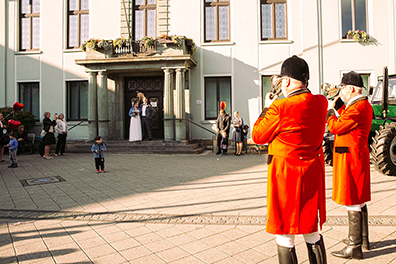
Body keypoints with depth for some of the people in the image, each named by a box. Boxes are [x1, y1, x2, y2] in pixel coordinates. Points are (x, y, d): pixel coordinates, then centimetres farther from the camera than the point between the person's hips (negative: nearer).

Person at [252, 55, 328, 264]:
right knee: (311, 232, 22)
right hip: (313, 173, 7)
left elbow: (257, 136, -7)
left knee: (283, 234, 8)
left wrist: (268, 107, 4)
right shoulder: (320, 103, -1)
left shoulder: (280, 107, -20)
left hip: (285, 175, -7)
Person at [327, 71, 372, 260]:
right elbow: (343, 121, 16)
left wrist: (331, 110, -3)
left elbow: (334, 127, -19)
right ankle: (363, 239, 32)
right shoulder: (362, 105, 15)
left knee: (353, 202, -4)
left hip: (350, 158, -11)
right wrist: (337, 106, 9)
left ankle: (354, 248, 5)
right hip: (357, 156, 11)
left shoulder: (357, 107, -19)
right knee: (358, 199, 18)